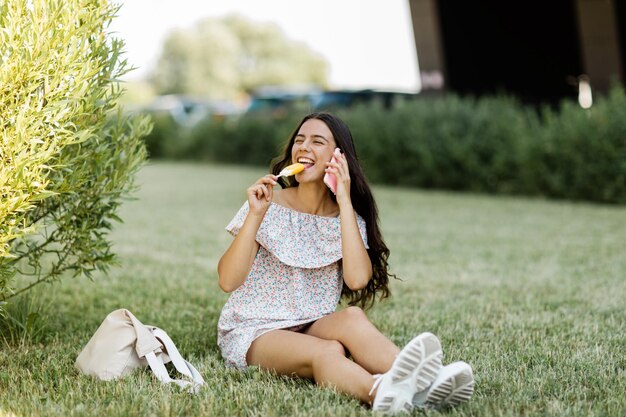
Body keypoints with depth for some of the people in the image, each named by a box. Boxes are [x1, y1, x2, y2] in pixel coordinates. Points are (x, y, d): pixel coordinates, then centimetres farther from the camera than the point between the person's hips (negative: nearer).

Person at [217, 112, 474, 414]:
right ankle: (382, 392, -68)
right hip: (254, 333, -3)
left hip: (314, 329, 3)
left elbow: (357, 279, -17)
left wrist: (345, 202, -16)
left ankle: (418, 383, -58)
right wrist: (256, 215, -22)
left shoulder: (348, 219, 5)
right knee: (328, 352, -36)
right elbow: (227, 281, -12)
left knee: (351, 317, -33)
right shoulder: (268, 207, -2)